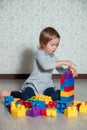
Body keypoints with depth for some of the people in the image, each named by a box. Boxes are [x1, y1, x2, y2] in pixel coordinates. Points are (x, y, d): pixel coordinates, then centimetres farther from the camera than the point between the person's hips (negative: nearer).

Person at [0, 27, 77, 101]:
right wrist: (62, 62, -29)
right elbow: (45, 65, -29)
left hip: (47, 84, 5)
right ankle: (9, 93, 0)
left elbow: (61, 70, 13)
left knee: (54, 96, -24)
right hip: (35, 84, -5)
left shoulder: (53, 56, 10)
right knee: (25, 96, -27)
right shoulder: (39, 53, -11)